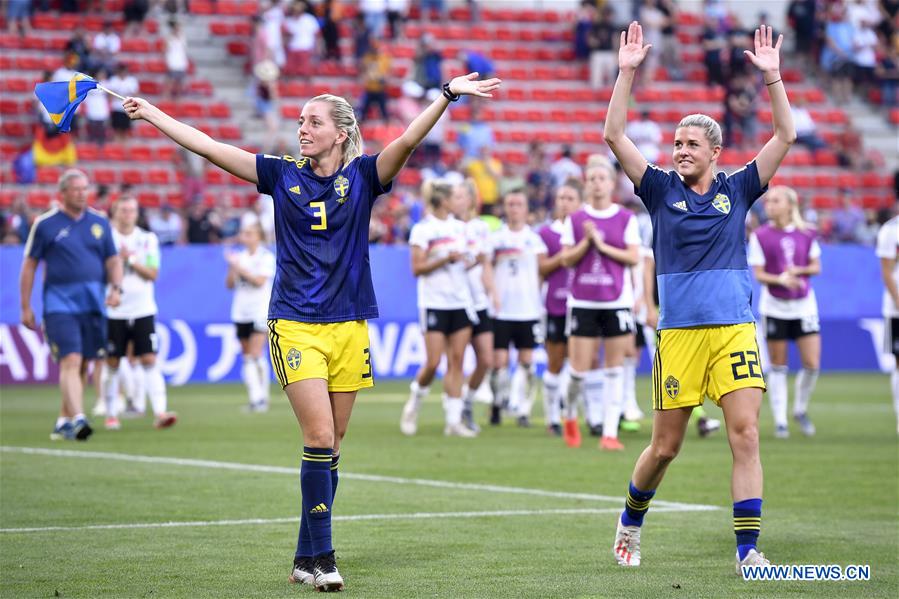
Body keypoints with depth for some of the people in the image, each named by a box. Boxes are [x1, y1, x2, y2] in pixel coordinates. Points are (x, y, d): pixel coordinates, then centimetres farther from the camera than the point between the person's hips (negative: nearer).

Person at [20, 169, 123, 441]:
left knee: (82, 366, 9)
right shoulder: (45, 224, 1)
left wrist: (116, 288, -3)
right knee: (70, 361, -18)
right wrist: (26, 307, 3)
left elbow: (113, 260, 16)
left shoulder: (99, 223, 11)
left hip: (93, 304, 4)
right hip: (59, 303, -4)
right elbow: (29, 265, 5)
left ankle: (64, 421, 22)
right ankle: (78, 419, -28)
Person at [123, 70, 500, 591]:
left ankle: (307, 558, 14)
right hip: (295, 326, -1)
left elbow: (407, 142, -12)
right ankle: (321, 558, -10)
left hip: (348, 328, 1)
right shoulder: (282, 175, 5)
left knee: (331, 446, 5)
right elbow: (210, 148, 5)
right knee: (320, 437, -13)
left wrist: (447, 95, -25)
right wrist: (152, 114, 5)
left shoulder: (363, 176, 3)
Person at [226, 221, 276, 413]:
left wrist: (240, 268, -16)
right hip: (241, 313, 6)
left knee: (256, 356, -15)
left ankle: (261, 398, -16)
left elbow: (260, 281, -14)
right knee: (247, 357, 4)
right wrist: (232, 269, -7)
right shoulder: (240, 256, 12)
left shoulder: (266, 257, -2)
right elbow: (230, 285, 10)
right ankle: (255, 397, 8)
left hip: (260, 312, -6)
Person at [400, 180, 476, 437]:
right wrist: (445, 260, -20)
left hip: (460, 301, 5)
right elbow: (417, 268, -10)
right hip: (434, 303, -5)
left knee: (456, 361, 0)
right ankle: (413, 404, 19)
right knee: (433, 362, -8)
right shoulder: (422, 229, -5)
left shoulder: (459, 227, 12)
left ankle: (454, 420, 0)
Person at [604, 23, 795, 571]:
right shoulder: (662, 191, 7)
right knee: (665, 446, 5)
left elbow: (786, 137, 4)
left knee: (746, 435, -10)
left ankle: (748, 549, -9)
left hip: (735, 330, 0)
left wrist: (772, 76, -3)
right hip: (679, 334, 0)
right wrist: (627, 72, -6)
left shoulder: (736, 191, 9)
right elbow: (615, 136, 0)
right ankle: (632, 519, 31)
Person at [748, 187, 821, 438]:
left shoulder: (806, 234, 1)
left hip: (804, 305, 2)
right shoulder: (760, 236, -4)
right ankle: (780, 420, 12)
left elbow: (816, 266, 7)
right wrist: (780, 279, -25)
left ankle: (801, 409, 20)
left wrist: (798, 271, -13)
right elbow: (758, 274, -6)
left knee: (812, 364, -4)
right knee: (777, 367, 3)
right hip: (774, 307, -2)